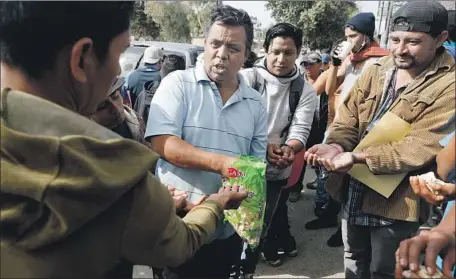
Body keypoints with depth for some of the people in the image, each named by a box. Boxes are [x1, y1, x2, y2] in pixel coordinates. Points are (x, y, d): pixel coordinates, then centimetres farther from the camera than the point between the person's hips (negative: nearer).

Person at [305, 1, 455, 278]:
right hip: (353, 190, 5)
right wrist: (336, 146, -22)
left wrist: (357, 156, -32)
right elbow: (348, 118, -1)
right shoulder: (377, 70, 1)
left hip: (396, 201, -5)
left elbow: (422, 147, -25)